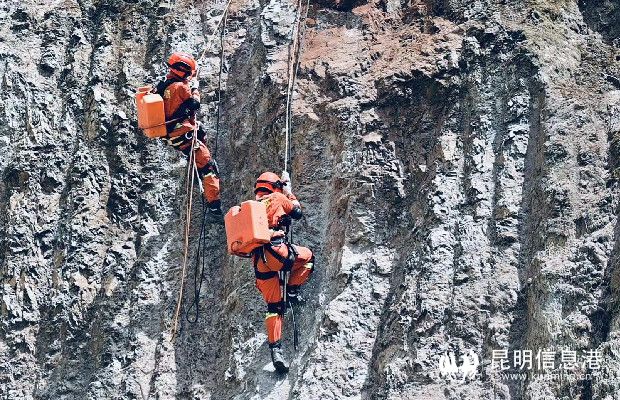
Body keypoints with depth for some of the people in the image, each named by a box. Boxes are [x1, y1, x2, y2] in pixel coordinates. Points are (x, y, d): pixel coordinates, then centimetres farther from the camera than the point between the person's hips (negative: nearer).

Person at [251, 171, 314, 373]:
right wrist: (288, 189, 34)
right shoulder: (277, 198, 9)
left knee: (274, 306, 9)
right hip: (275, 251, -6)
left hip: (258, 260, 6)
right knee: (308, 256, 24)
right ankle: (292, 292, 11)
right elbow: (297, 211, 23)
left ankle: (275, 349, 0)